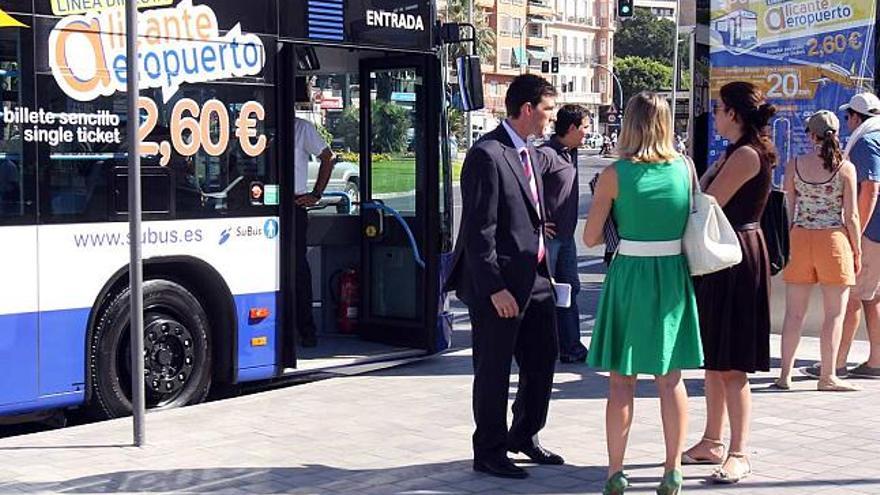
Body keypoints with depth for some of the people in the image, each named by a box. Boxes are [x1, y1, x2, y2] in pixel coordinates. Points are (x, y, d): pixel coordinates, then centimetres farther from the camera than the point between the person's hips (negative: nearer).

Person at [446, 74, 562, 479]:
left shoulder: (530, 153, 12)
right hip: (499, 284, -9)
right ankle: (489, 452, 18)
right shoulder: (486, 155, -17)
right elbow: (479, 230, -20)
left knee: (542, 359, 18)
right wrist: (495, 289, -21)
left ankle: (524, 435, 36)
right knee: (493, 370, 4)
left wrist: (543, 268, 14)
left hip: (534, 279, 9)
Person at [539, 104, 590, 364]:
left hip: (566, 235, 9)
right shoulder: (547, 154, -19)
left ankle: (571, 347, 21)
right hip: (547, 235, -9)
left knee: (569, 289, 13)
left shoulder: (571, 153, 10)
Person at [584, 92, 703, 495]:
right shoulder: (685, 168, -1)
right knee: (670, 380, 12)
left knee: (622, 381, 8)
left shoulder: (615, 174, -9)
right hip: (674, 277, 3)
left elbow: (590, 238, -6)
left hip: (630, 276, -2)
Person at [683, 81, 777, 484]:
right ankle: (712, 442, 25)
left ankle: (739, 454, 0)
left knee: (731, 364, -6)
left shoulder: (747, 154, -16)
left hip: (737, 261, -10)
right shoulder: (735, 153, 15)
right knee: (713, 358, 15)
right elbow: (710, 204, 15)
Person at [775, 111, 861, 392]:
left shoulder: (794, 165, 0)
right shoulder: (845, 168, -6)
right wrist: (857, 250, 5)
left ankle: (785, 374, 10)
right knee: (835, 313, 6)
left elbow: (788, 210, 5)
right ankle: (828, 377, 7)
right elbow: (851, 215, -5)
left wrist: (785, 246, 14)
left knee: (794, 312, 8)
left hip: (800, 238, 3)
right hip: (834, 239, -3)